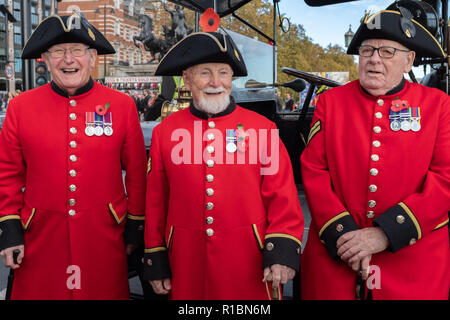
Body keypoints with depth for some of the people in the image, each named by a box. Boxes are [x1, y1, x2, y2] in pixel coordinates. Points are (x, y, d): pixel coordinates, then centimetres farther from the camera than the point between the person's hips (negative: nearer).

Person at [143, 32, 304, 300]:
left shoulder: (262, 128, -2)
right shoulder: (164, 132, 1)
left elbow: (283, 198, -3)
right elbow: (156, 202, 5)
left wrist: (282, 252, -12)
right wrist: (156, 262, 6)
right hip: (187, 266, 1)